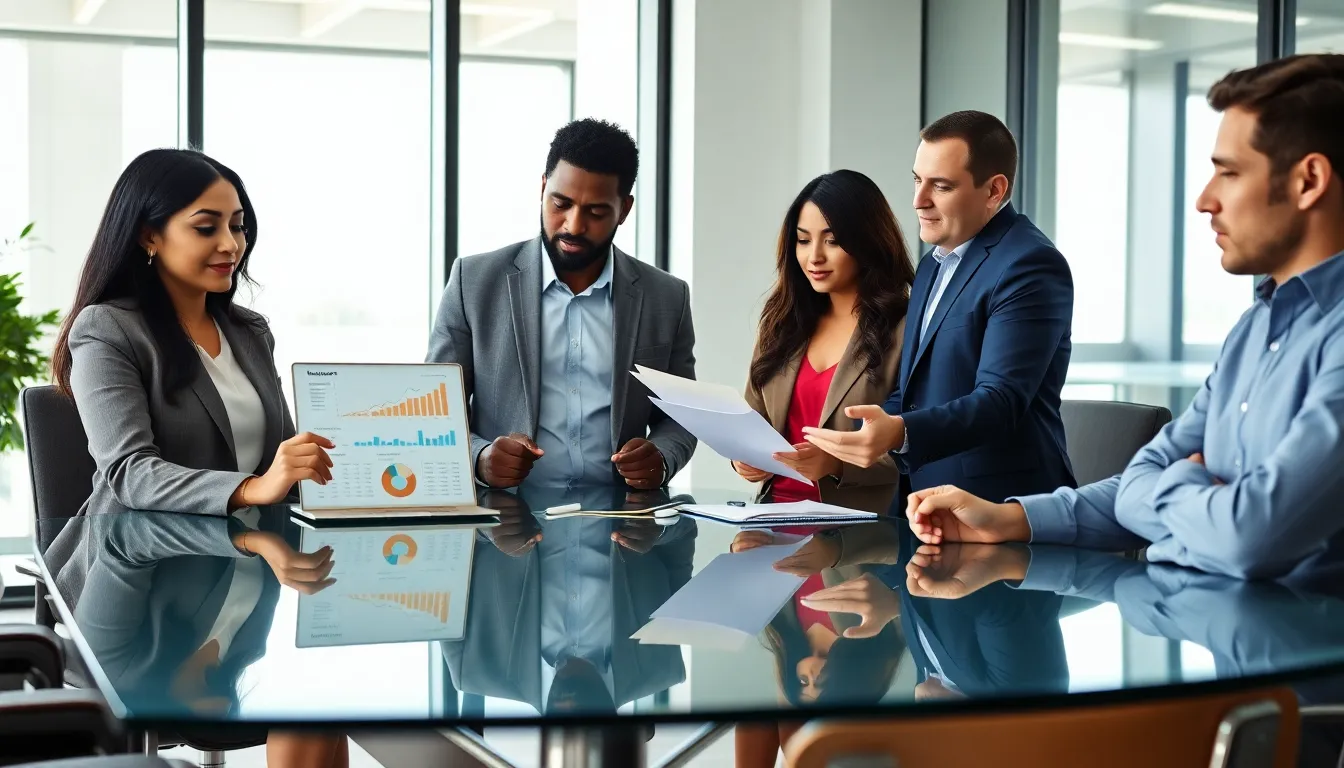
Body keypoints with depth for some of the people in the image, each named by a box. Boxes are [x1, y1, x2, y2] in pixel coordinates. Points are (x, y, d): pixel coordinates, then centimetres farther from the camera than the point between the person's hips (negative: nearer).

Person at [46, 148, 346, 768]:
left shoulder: (250, 333, 18)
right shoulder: (108, 331, -3)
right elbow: (130, 472, -17)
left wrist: (326, 467, -5)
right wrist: (251, 488, -34)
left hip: (244, 568, 5)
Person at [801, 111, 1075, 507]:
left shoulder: (1029, 265, -11)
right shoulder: (935, 264, 16)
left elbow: (999, 401, -21)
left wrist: (898, 434, -34)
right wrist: (832, 451, 6)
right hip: (922, 507, 7)